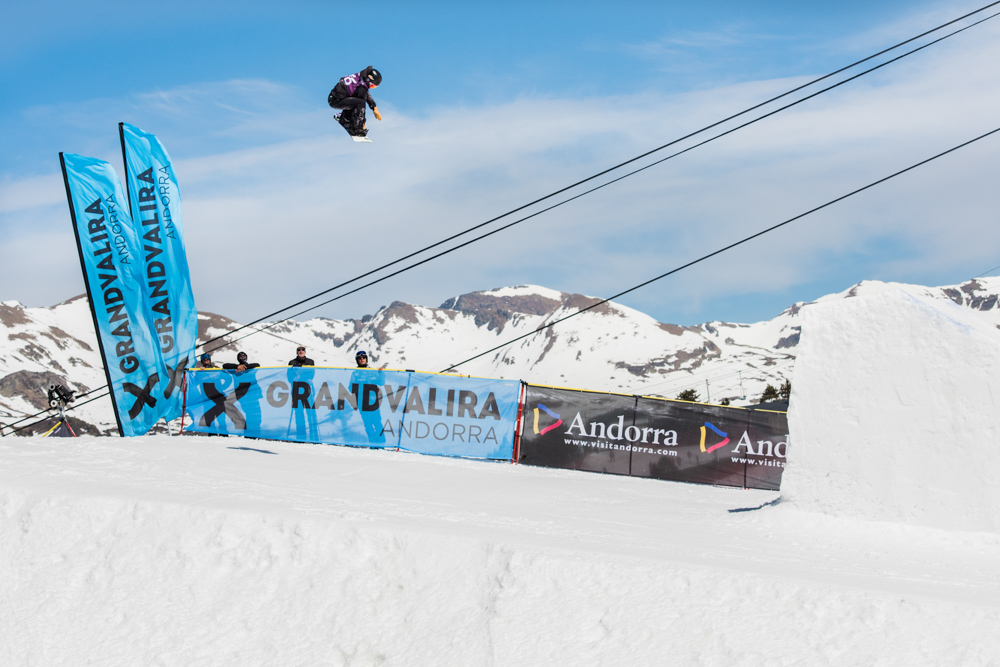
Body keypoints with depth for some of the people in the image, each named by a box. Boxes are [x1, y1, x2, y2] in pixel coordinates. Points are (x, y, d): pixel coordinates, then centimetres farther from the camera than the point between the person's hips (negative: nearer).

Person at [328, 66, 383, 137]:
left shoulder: (359, 77, 7)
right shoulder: (362, 87, -19)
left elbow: (368, 95, 22)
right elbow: (361, 106, -11)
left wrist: (374, 108, 21)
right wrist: (362, 124, -1)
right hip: (336, 101, -10)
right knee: (360, 103, -23)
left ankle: (344, 119, 29)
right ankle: (355, 129, -18)